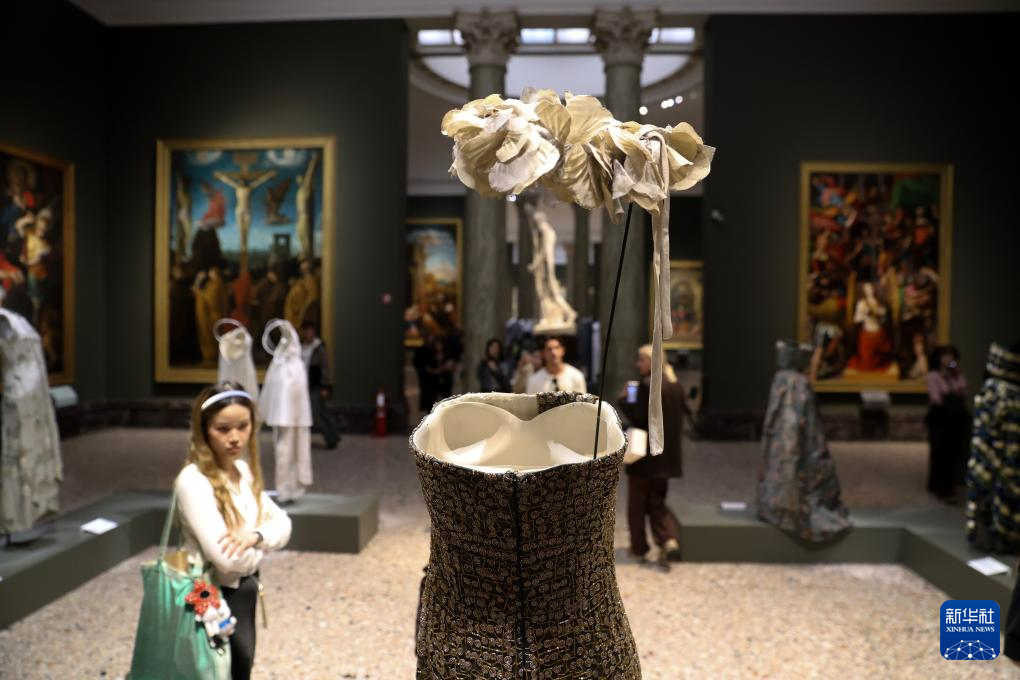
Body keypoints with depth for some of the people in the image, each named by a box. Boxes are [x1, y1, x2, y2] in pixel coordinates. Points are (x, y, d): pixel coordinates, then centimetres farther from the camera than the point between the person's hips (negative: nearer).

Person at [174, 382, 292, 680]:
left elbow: (283, 524, 0)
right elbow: (228, 558, -30)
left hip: (244, 589, 7)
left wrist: (255, 536, -21)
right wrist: (258, 549, -9)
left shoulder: (243, 470, 1)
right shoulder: (194, 481, -23)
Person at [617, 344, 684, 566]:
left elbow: (637, 417, -20)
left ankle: (640, 548, 18)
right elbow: (681, 416, 12)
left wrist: (623, 400, -8)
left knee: (637, 504, 10)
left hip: (645, 454, -7)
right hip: (666, 456, 7)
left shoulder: (648, 384, -18)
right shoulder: (676, 386, 6)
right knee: (657, 502, 17)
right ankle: (670, 540, -1)